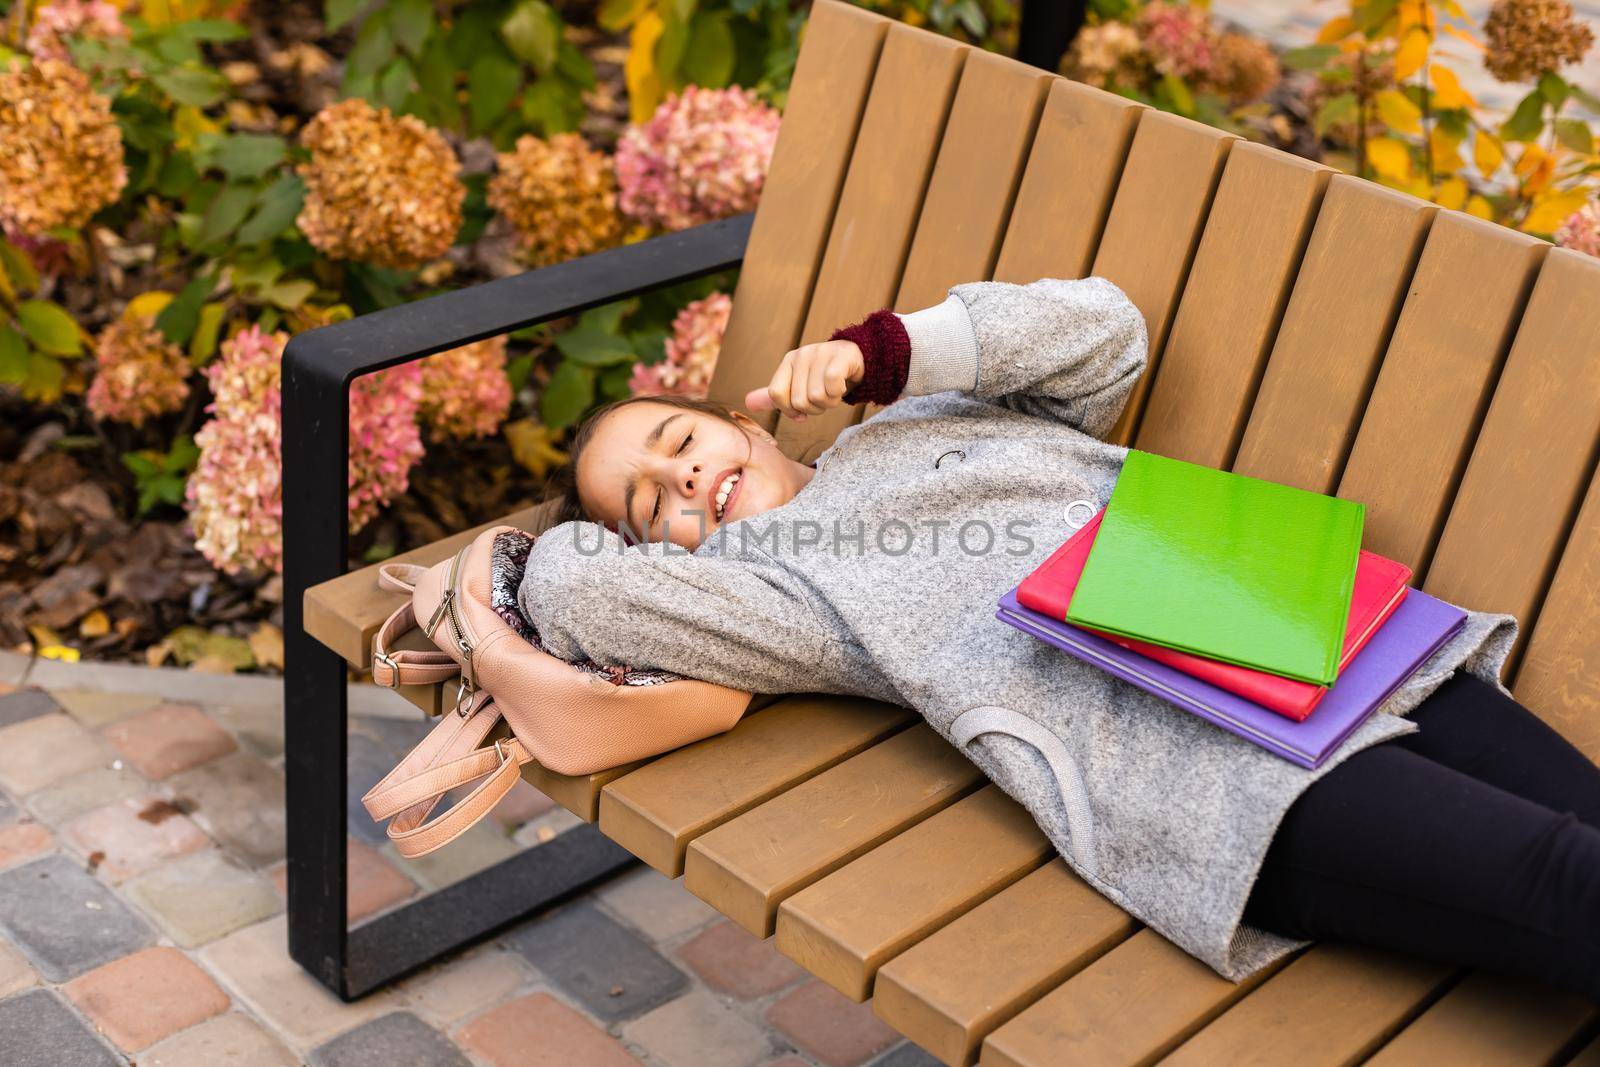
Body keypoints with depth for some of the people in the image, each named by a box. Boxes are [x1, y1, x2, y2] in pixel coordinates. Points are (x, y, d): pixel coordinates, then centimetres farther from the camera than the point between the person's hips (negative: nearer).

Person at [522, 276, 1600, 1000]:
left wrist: (878, 350, 12)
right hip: (1161, 734, -5)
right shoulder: (775, 573, 14)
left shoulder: (932, 415, 30)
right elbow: (568, 589, 0)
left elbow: (1101, 331, 19)